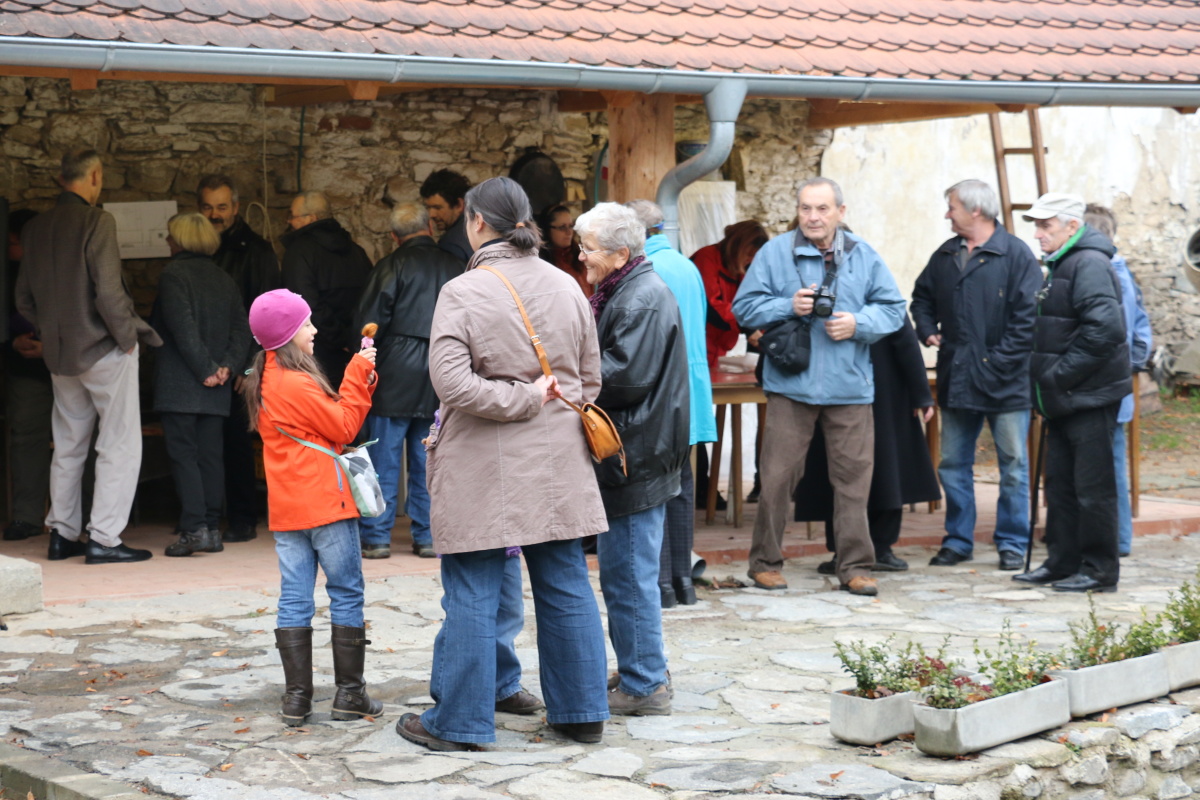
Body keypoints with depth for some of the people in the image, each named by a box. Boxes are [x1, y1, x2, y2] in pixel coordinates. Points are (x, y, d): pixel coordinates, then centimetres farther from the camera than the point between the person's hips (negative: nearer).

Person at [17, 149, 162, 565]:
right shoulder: (96, 221, -14)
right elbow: (108, 291, -21)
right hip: (104, 349, -7)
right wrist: (128, 335, -9)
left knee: (68, 446, 15)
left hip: (60, 354, 7)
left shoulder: (34, 228, 6)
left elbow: (24, 300, 10)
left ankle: (62, 535, 18)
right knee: (119, 446, -1)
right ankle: (104, 539, -4)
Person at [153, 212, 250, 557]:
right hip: (215, 391, 6)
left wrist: (205, 370, -14)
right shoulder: (224, 280, 13)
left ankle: (194, 529, -12)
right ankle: (212, 529, 7)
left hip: (180, 385, -6)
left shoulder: (173, 274, -7)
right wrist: (228, 365, -3)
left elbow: (183, 329, -16)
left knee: (183, 454, -5)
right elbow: (242, 328, 6)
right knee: (210, 455, 8)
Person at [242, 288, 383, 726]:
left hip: (286, 508, 8)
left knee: (294, 599, 6)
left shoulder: (264, 382, 11)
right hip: (325, 505, -8)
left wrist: (359, 379, 5)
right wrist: (358, 375, -5)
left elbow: (325, 421, 11)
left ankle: (296, 698, 6)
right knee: (347, 594, 3)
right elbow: (343, 428, -9)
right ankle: (349, 693, 6)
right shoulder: (297, 385, -17)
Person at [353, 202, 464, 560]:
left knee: (384, 459, 2)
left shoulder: (393, 266, -7)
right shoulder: (455, 267, 5)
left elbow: (369, 321, -9)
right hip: (441, 377, 4)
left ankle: (377, 536, 3)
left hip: (396, 373, -4)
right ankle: (428, 536, 10)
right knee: (429, 460, 9)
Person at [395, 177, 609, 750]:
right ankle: (581, 713, 19)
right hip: (556, 466, 5)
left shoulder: (462, 293, -11)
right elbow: (589, 379, 12)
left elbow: (452, 383, -20)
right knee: (566, 587, 12)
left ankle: (458, 723, 9)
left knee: (472, 595, 2)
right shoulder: (566, 288, 5)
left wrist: (520, 398, -11)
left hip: (483, 467, -5)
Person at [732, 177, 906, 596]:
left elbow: (893, 308, 8)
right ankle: (765, 562, 12)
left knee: (853, 476, 2)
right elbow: (745, 306, 2)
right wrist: (788, 306, -13)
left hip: (850, 388, 1)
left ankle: (855, 566, 11)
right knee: (777, 476, 0)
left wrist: (859, 323, -10)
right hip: (790, 384, -1)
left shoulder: (864, 256, 7)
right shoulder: (774, 253, 2)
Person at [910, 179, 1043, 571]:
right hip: (956, 378, 6)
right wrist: (927, 330, 8)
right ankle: (958, 540, 19)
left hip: (1005, 381, -6)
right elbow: (923, 297, 26)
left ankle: (1012, 543, 12)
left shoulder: (1016, 254, -8)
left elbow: (1027, 315, -13)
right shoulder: (945, 256, 11)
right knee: (953, 464, 9)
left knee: (1012, 465, 3)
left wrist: (1003, 360, -17)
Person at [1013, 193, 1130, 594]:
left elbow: (1104, 327, -27)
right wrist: (1045, 377, 12)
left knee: (1093, 486, -3)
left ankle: (1100, 570, 4)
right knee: (1060, 483, 14)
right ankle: (1062, 563, 22)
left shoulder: (1089, 264, -16)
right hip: (1064, 397, 10)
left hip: (1089, 395, -10)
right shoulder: (1059, 266, 16)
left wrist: (1060, 374, -21)